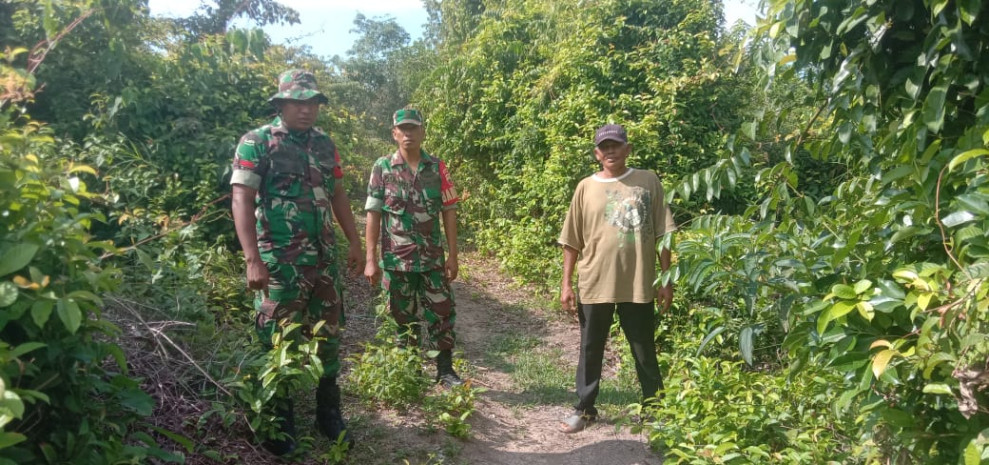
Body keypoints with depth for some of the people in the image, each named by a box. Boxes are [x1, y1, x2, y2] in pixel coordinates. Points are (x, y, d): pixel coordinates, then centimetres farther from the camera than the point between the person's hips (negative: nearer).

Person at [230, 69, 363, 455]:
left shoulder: (324, 144, 11)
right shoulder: (256, 143, -6)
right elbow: (242, 200, -13)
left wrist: (355, 243, 13)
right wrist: (253, 260, -21)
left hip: (324, 259, 5)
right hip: (280, 262, -5)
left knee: (328, 336, 11)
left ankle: (329, 413, 26)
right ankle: (280, 420, 19)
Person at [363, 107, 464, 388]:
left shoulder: (437, 167, 1)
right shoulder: (382, 168, -3)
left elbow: (449, 213, 2)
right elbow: (373, 215, -4)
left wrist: (453, 255, -2)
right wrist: (371, 259, -8)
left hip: (432, 258, 1)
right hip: (396, 260, -1)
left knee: (442, 314, 4)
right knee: (402, 319, 11)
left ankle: (445, 370, 18)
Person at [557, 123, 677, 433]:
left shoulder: (648, 182, 0)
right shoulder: (586, 187, 1)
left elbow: (662, 235, 2)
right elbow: (572, 242, 5)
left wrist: (667, 281, 0)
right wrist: (566, 284, 2)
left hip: (639, 284, -1)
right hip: (595, 284, 1)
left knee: (645, 352, 12)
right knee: (590, 350, 12)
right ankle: (584, 409, 27)